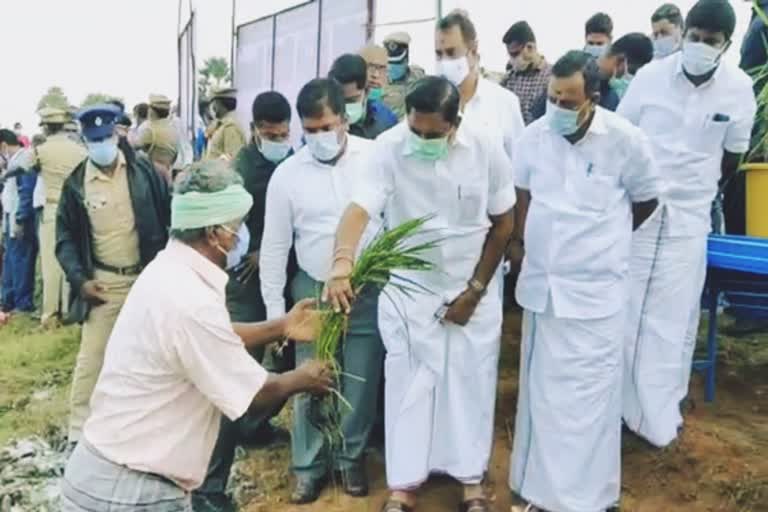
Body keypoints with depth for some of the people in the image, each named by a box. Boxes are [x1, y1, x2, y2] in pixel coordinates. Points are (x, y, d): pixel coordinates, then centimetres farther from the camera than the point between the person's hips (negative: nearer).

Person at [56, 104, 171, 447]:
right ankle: (79, 429, 16)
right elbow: (65, 237, 1)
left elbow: (168, 218, 1)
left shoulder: (143, 171, -4)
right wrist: (80, 278, -11)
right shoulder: (76, 183, -3)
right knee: (91, 356, 1)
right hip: (103, 281, -1)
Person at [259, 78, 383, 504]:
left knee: (360, 383, 10)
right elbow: (274, 247, 1)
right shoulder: (287, 174, -4)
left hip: (369, 291, 0)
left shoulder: (376, 157, -7)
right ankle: (309, 465, 26)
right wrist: (274, 310, 1)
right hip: (313, 292, 1)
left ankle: (351, 458, 31)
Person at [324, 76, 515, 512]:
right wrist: (342, 262, -52)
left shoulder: (487, 148, -16)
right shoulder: (390, 147, -20)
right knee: (408, 386, 7)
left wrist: (475, 291, -6)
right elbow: (359, 209, -32)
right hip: (409, 288, 0)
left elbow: (503, 224, -6)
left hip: (472, 288, 1)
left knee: (470, 383, 11)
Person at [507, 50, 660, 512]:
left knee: (587, 395, 1)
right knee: (541, 390, 15)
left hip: (596, 289, -4)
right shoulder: (535, 135, -2)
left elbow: (647, 199, 5)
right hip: (541, 283, 4)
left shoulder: (626, 140, -12)